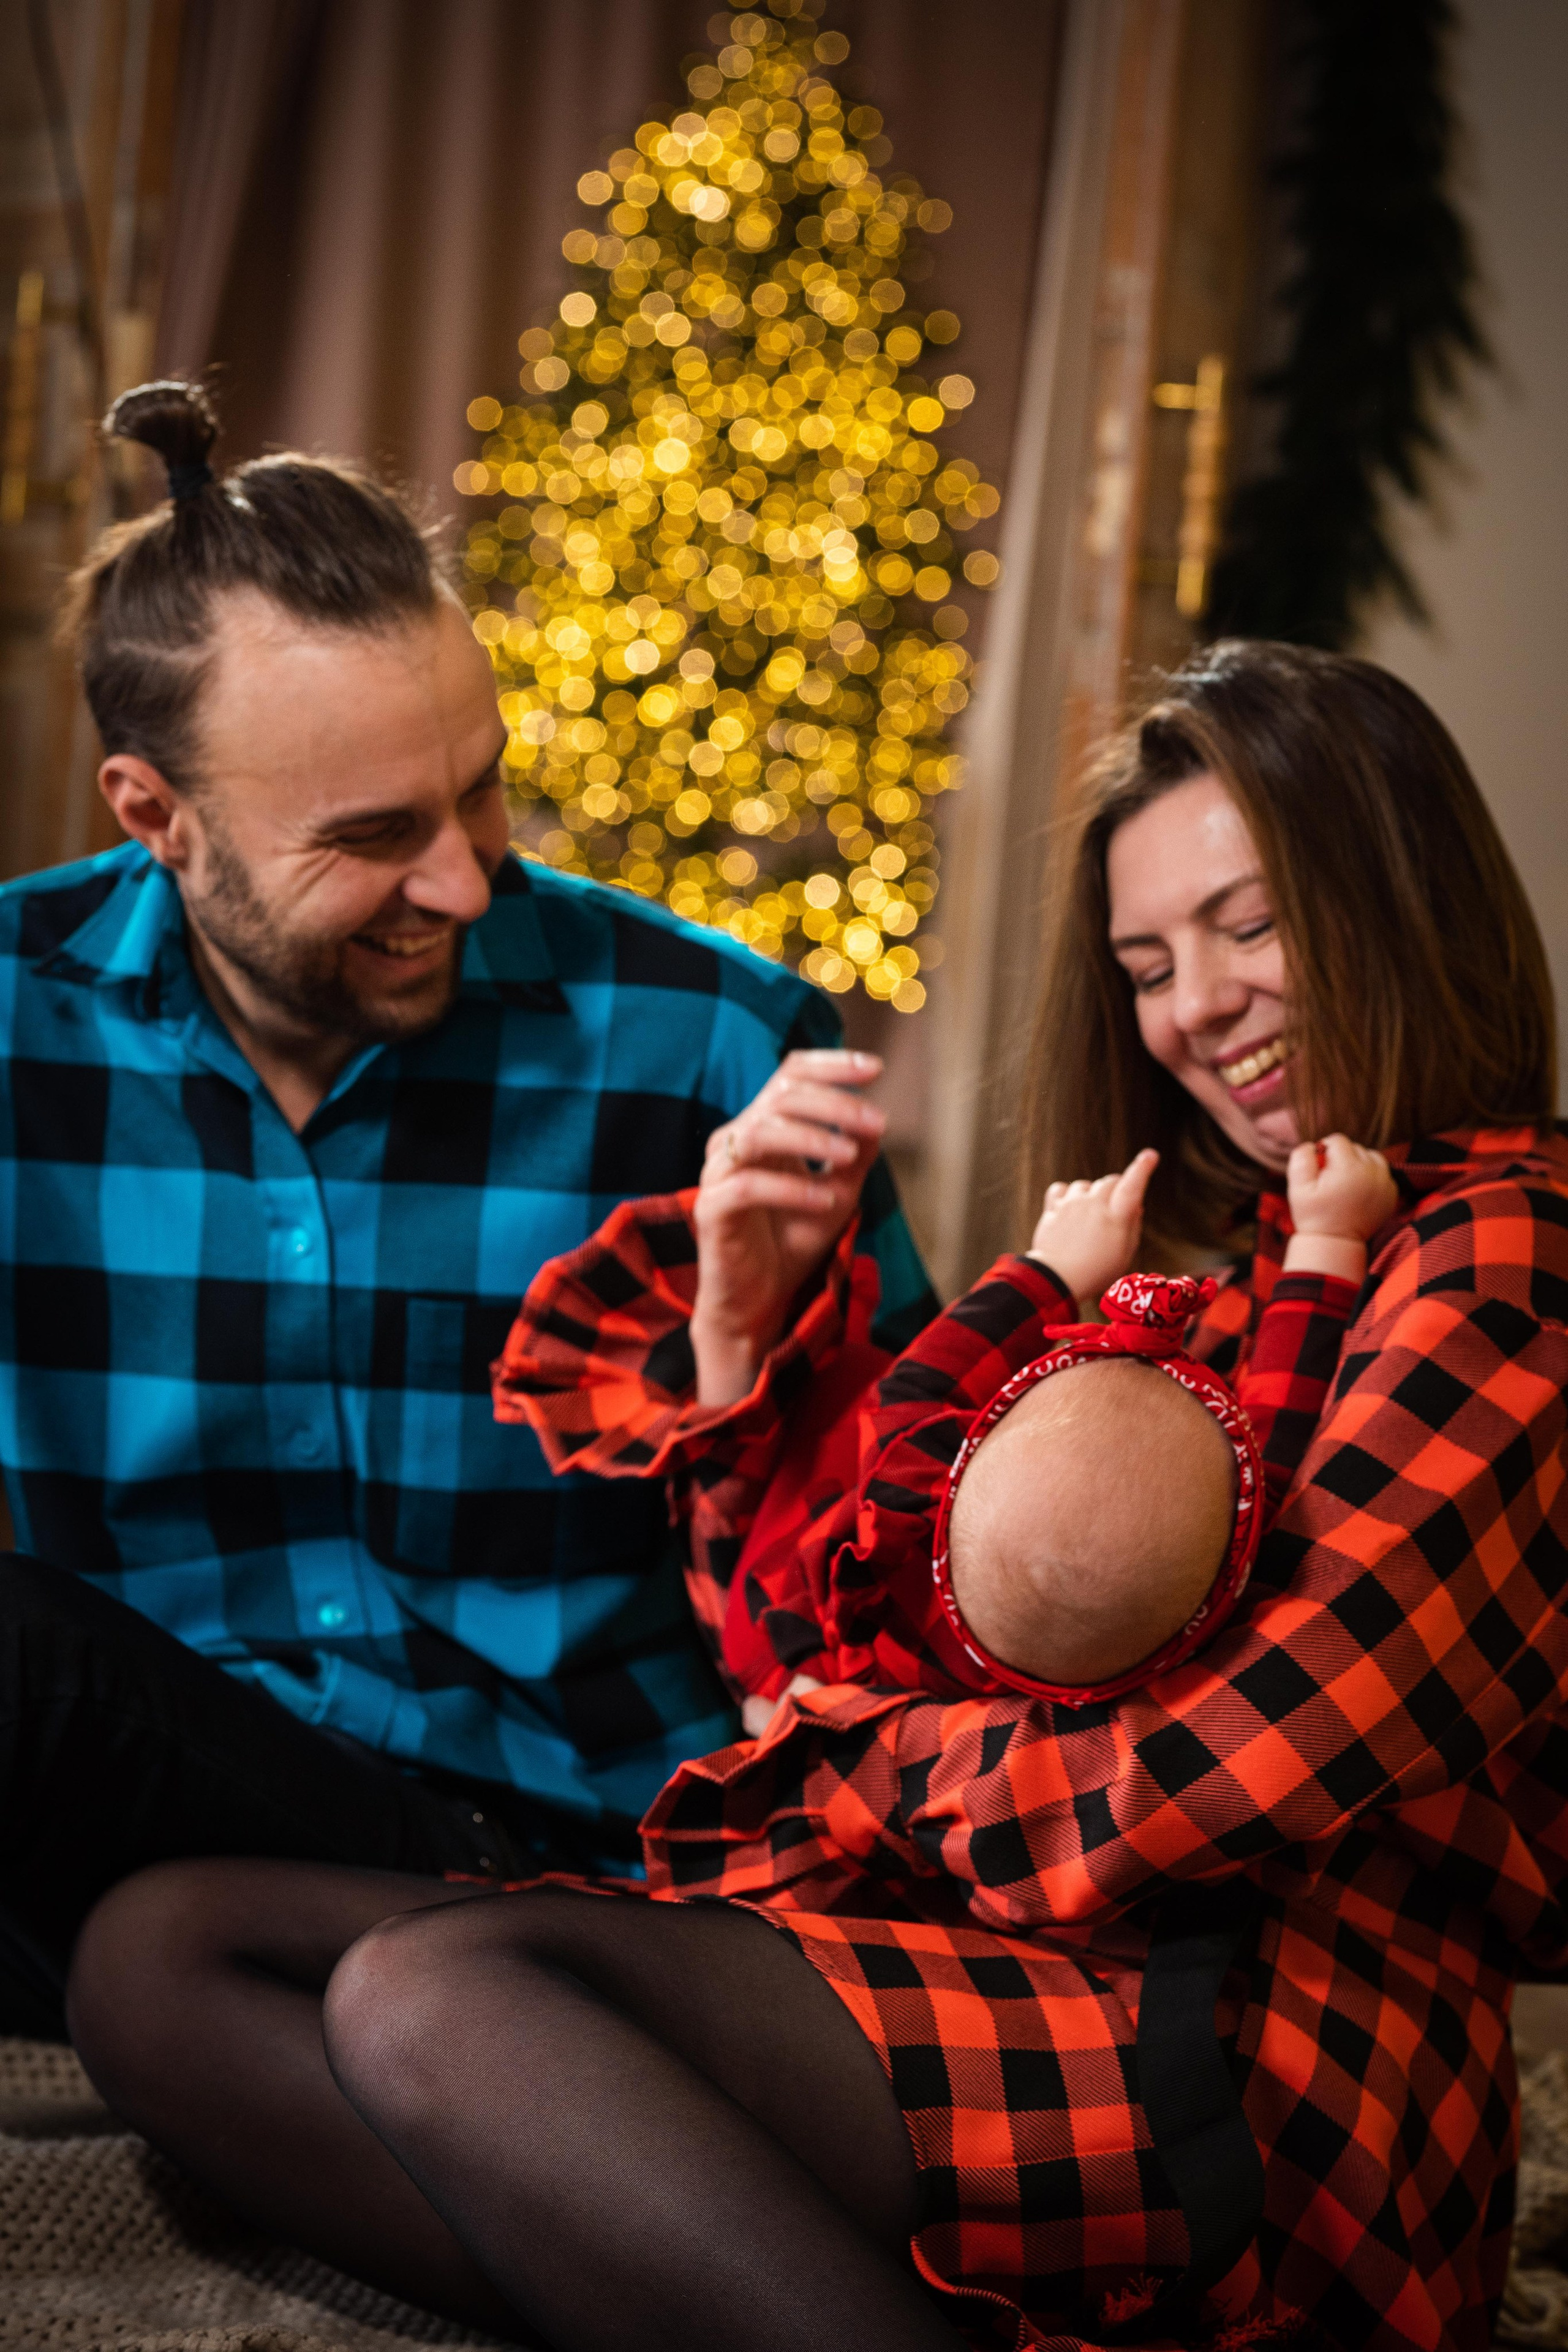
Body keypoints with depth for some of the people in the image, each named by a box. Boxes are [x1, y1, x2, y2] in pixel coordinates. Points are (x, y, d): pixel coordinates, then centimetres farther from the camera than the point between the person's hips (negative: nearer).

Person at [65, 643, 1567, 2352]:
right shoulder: (1212, 1254, 23)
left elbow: (1223, 1788, -14)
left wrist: (864, 1747, 4)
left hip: (1266, 2065, -9)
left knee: (428, 1998, -30)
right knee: (156, 1954, -3)